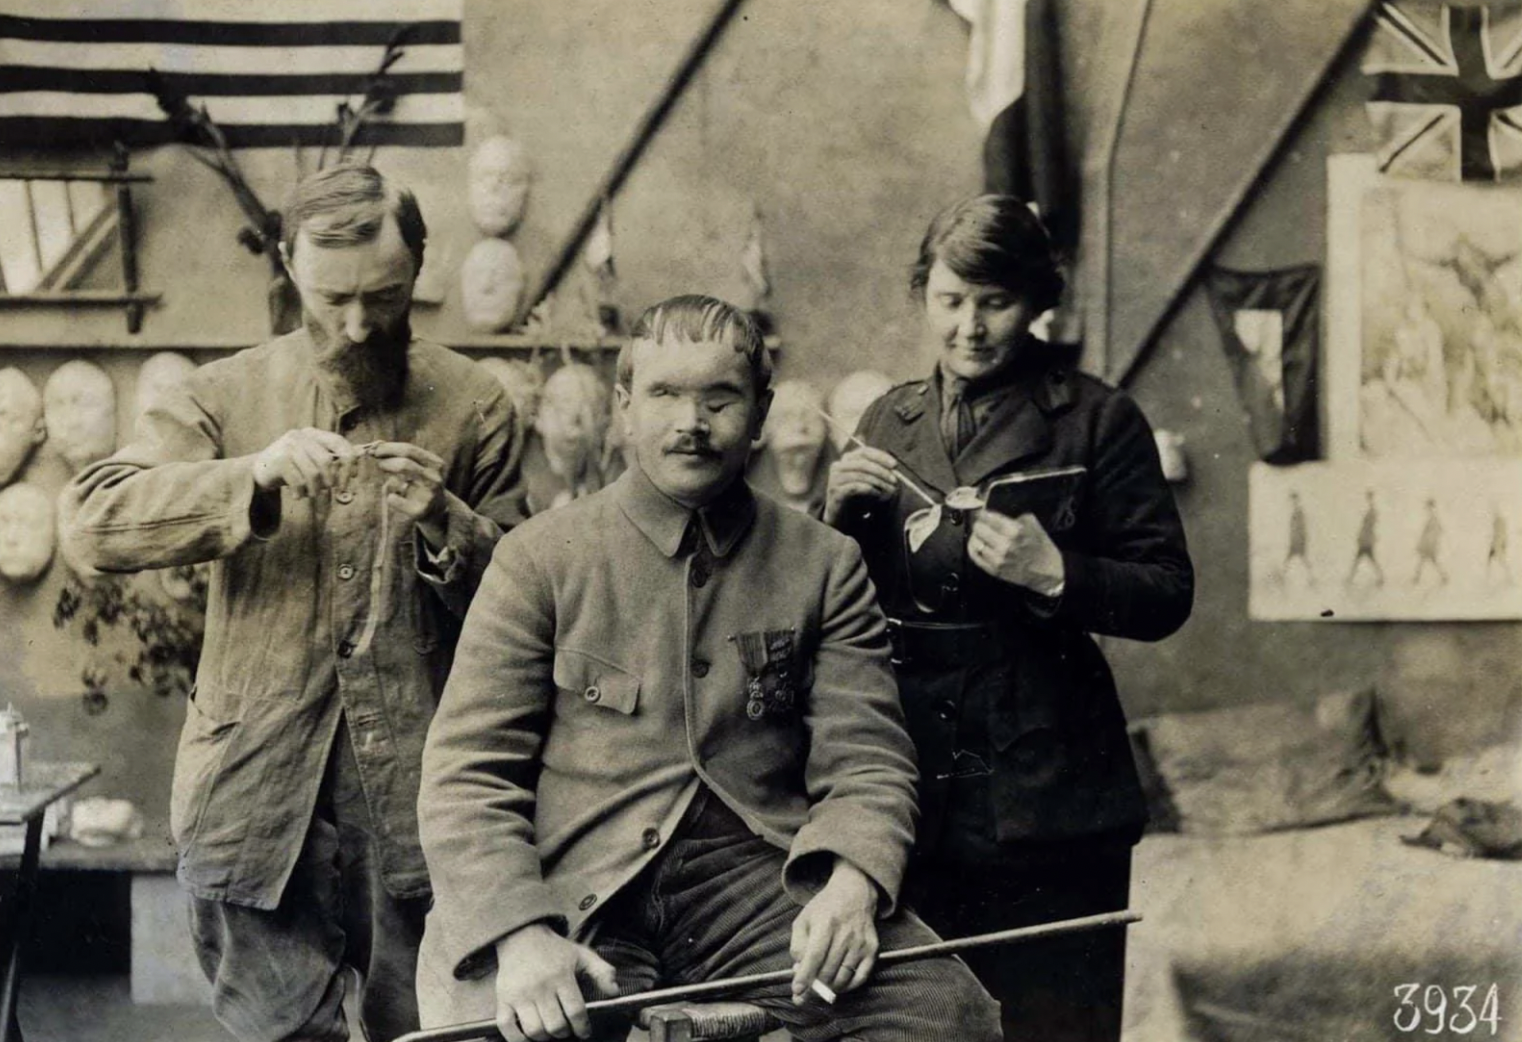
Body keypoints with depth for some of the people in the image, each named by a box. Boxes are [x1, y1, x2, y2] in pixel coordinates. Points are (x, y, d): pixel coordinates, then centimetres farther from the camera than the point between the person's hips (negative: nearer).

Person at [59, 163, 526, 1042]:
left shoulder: (473, 403, 4)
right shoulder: (226, 396, 5)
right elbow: (93, 521, -9)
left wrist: (445, 526, -16)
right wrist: (254, 476, -22)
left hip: (416, 782, 0)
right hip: (259, 782, 0)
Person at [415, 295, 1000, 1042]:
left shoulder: (822, 565, 11)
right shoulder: (541, 558, 6)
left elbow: (864, 758, 5)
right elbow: (466, 775, 0)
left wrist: (851, 885, -17)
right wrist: (520, 935, -17)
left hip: (758, 874, 1)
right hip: (576, 887, -1)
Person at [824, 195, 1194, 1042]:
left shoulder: (1097, 420, -1)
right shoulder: (891, 420, 12)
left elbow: (1168, 595, -6)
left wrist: (1057, 576, -22)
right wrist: (838, 517, -4)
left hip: (1043, 787, -4)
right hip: (913, 786, 4)